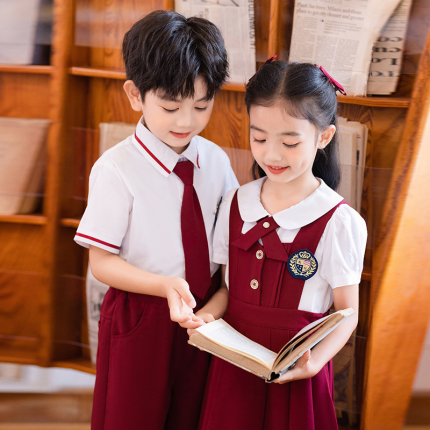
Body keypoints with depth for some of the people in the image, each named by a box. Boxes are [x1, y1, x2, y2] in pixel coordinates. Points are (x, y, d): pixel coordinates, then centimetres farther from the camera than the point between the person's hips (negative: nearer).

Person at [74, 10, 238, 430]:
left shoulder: (216, 160, -1)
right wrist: (166, 286, -27)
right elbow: (101, 261, -14)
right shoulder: (116, 170, -16)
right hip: (141, 320, -4)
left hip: (205, 317, 4)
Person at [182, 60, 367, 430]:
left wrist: (314, 362, -23)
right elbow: (230, 285, 9)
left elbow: (346, 313, -8)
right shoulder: (235, 204, 1)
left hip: (294, 371, -4)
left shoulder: (339, 222, -13)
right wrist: (208, 314, -11)